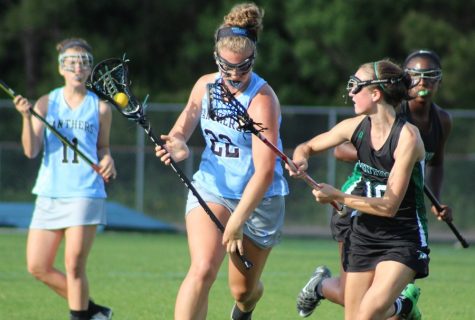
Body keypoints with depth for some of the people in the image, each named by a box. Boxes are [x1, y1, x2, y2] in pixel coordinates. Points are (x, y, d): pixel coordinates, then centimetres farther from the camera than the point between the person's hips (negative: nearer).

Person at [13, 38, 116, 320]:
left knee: (74, 265, -11)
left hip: (85, 193, -3)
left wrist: (107, 162, -4)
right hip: (50, 193, 3)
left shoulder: (100, 108, 5)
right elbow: (31, 151, -2)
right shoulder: (46, 103, 5)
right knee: (37, 267, 1)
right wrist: (27, 117, -15)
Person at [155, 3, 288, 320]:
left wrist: (237, 220, -29)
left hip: (258, 199, -3)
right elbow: (188, 117, 18)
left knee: (244, 290, 13)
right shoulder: (206, 85, -4)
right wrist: (179, 142, -6)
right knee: (202, 270, -23)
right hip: (211, 187, 3)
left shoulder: (262, 100, -21)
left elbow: (264, 171, -26)